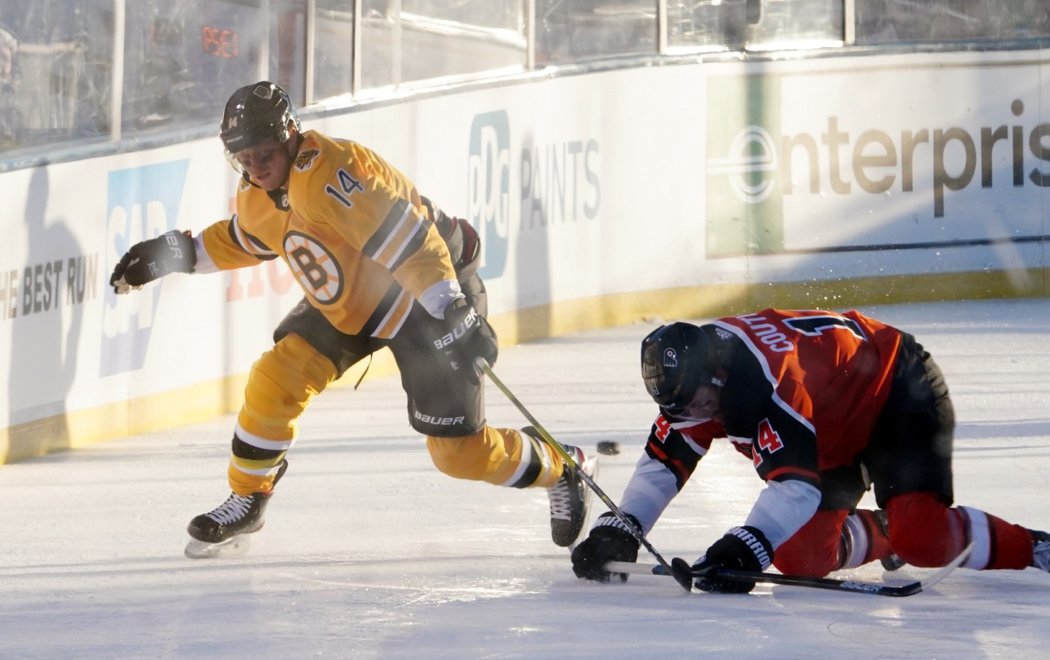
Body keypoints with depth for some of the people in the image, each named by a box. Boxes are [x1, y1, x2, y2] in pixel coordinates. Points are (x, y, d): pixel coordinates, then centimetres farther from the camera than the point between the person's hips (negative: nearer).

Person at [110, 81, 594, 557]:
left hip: (433, 298, -8)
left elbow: (403, 236, -38)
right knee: (275, 381, -8)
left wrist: (454, 313, -42)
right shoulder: (256, 195, -3)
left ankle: (561, 470, 20)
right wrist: (180, 254, 12)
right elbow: (245, 239, 21)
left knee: (460, 450, -6)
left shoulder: (326, 172, -33)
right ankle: (247, 500, 13)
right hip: (348, 303, 8)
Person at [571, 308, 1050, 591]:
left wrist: (746, 548, -55)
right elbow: (663, 463, -8)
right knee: (800, 557, -8)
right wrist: (617, 533, -19)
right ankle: (878, 538, 23)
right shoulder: (692, 379, -13)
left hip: (900, 394, -9)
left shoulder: (769, 379, -39)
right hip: (838, 430, 9)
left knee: (921, 537, -28)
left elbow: (795, 479, -45)